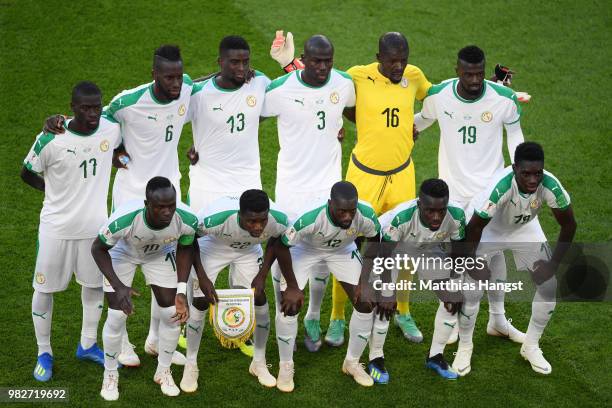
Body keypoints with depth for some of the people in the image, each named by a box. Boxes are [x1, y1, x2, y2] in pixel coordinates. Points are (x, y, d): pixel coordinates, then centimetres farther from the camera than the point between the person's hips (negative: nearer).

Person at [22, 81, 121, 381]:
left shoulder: (111, 129, -10)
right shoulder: (50, 140, -21)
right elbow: (27, 174, -4)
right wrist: (56, 192, -2)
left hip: (95, 224, 4)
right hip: (57, 226, -4)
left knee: (95, 284, 16)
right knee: (45, 288, 7)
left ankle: (87, 345, 36)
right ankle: (44, 353, 25)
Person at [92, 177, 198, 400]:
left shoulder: (187, 220, -35)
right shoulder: (123, 220, -43)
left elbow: (184, 249, -10)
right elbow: (98, 249, -23)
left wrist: (181, 292, -17)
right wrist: (119, 286, -33)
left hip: (161, 254, 3)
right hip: (122, 253, -2)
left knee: (172, 313, -1)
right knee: (116, 316, -6)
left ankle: (163, 371, 24)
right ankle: (110, 374, 20)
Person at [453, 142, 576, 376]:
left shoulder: (550, 186, -33)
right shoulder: (500, 187, -42)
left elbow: (568, 225, -14)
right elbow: (474, 227, -27)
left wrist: (554, 263, -14)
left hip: (526, 231, 4)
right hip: (489, 230, -3)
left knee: (549, 287, -1)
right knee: (471, 291, -11)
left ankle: (531, 346, 21)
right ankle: (464, 347, 14)